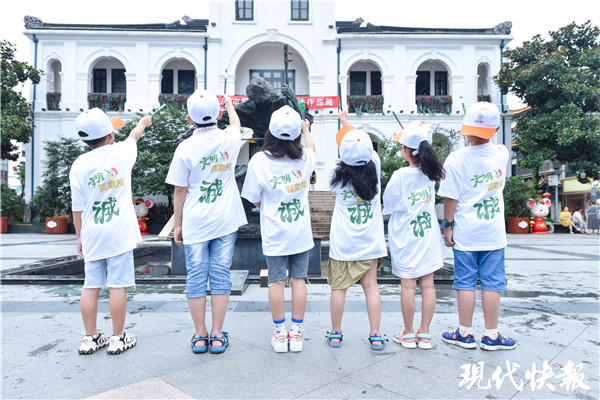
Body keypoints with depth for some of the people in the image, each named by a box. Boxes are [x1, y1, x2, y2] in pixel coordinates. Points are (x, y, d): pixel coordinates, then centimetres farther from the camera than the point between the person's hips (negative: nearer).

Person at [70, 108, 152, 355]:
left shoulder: (78, 165, 2)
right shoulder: (121, 152, -4)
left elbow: (77, 207, 5)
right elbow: (135, 135, 20)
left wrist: (80, 237, 15)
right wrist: (143, 122, 40)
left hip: (91, 235, 3)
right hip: (119, 233, -3)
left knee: (91, 286, 9)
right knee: (117, 286, 2)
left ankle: (91, 338, 20)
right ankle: (118, 338, 11)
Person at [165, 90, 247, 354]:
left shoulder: (186, 148, -9)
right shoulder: (230, 139, -3)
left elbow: (180, 191, -4)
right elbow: (236, 123, 23)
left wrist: (177, 224, 7)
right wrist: (230, 104, 42)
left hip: (195, 223, -1)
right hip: (225, 221, 2)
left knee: (195, 278, 8)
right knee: (221, 276, 7)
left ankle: (200, 336, 18)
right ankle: (217, 336, 15)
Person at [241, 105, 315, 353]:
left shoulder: (259, 160, -13)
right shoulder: (305, 158, -5)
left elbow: (255, 201, -6)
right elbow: (310, 145, 23)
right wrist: (306, 129, 41)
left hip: (274, 234, -2)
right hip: (301, 232, 2)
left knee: (276, 281, 7)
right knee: (298, 280, 9)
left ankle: (280, 335, 17)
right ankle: (296, 334, 18)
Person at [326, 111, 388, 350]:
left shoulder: (337, 174, -10)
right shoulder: (374, 167, -5)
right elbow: (365, 143, 14)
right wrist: (346, 123, 28)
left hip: (343, 241, -2)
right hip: (370, 240, 2)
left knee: (339, 287, 8)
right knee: (370, 285, 9)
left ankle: (335, 333, 21)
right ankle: (376, 335, 15)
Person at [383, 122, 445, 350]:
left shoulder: (400, 176, -15)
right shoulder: (430, 173, -1)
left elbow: (388, 207, -7)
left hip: (405, 239, -4)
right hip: (428, 237, 5)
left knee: (408, 285, 4)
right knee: (427, 284, 8)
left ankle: (408, 334, 17)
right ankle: (424, 334, 18)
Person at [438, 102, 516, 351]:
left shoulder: (456, 159, -12)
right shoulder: (502, 154, -1)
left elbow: (450, 198, -11)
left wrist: (448, 226, -2)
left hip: (466, 233, -2)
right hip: (494, 233, 3)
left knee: (465, 283, 7)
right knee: (492, 283, 9)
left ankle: (465, 334, 18)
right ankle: (491, 336, 19)